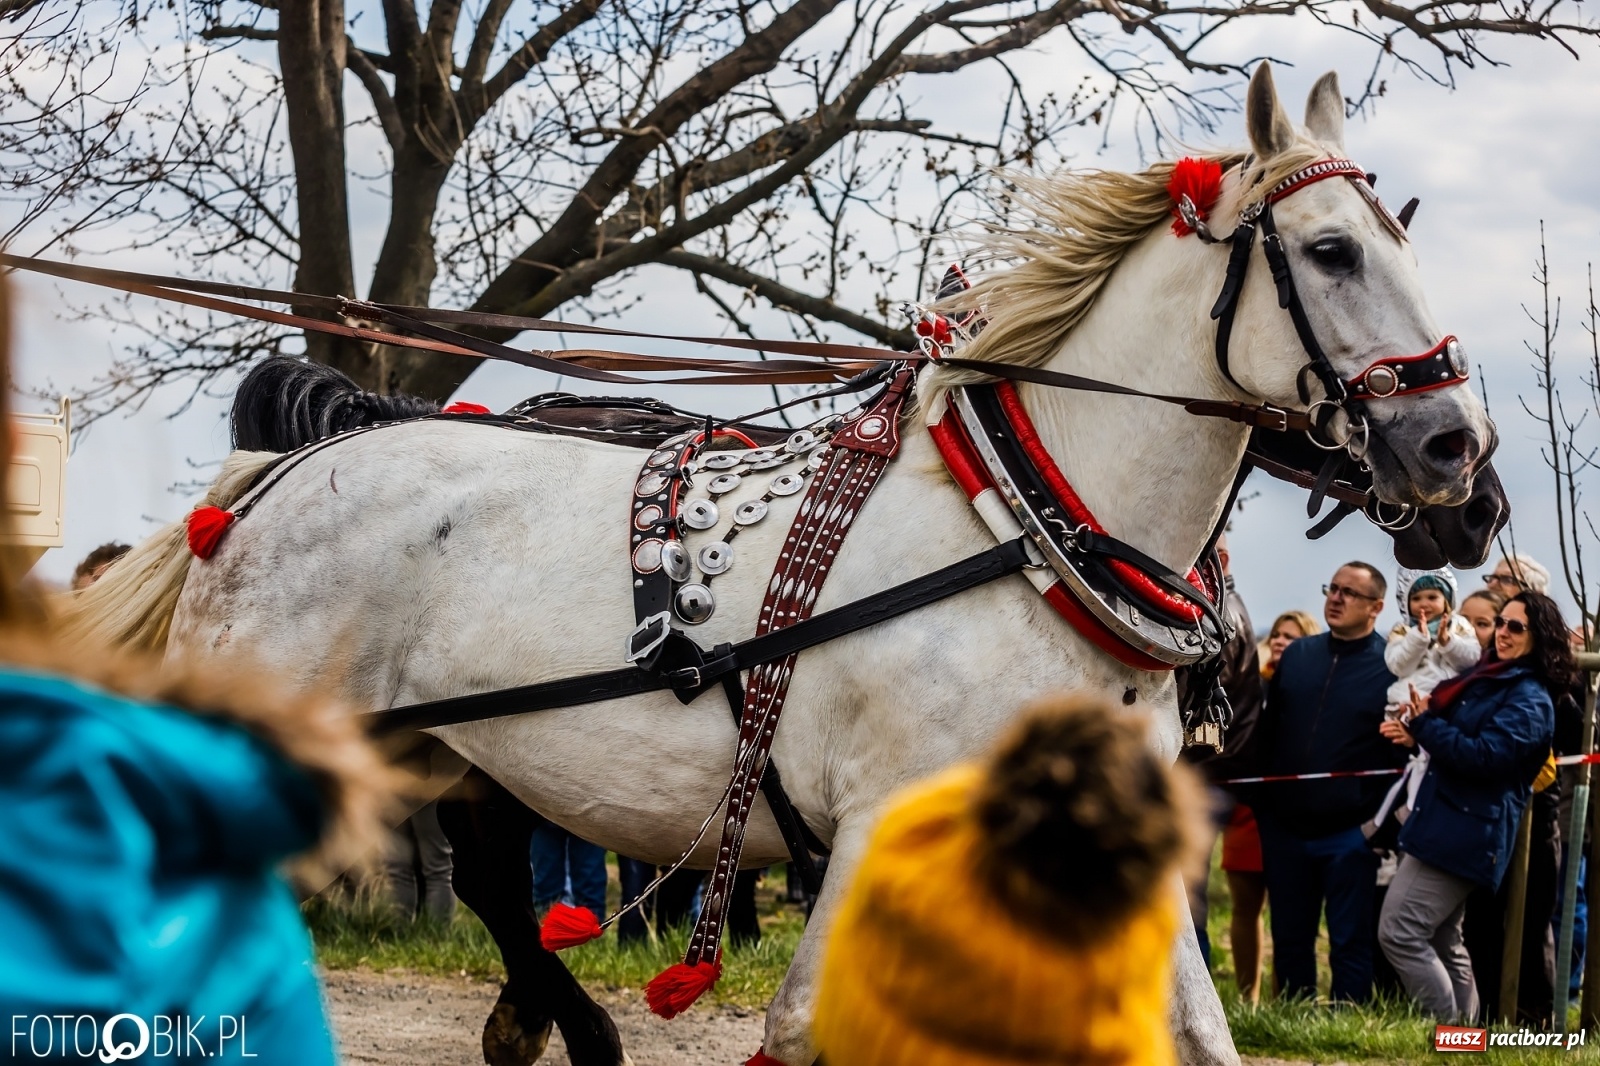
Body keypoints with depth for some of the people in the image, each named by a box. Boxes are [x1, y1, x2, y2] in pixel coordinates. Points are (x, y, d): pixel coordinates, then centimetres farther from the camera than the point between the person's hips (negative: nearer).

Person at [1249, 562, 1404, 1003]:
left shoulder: (1392, 666, -4)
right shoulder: (1297, 655, 10)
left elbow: (1404, 752, -5)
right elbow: (1268, 732, 14)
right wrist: (1258, 801, 7)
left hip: (1350, 833, -5)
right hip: (1286, 828, 5)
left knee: (1350, 943, 1)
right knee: (1289, 940, 11)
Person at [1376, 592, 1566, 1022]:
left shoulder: (1529, 700, -11)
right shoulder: (1488, 680, 17)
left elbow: (1483, 756, -21)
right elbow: (1458, 741, 24)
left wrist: (1424, 725, -12)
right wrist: (1418, 733, 3)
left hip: (1463, 835, -10)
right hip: (1444, 826, 10)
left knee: (1400, 934, -15)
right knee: (1443, 942, 15)